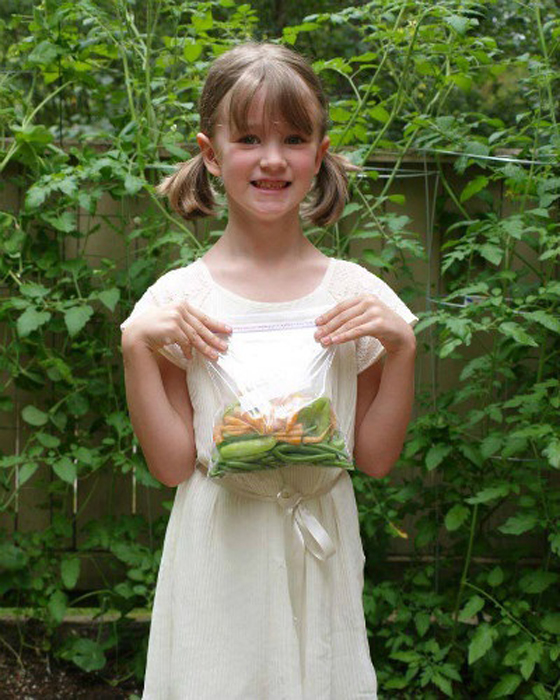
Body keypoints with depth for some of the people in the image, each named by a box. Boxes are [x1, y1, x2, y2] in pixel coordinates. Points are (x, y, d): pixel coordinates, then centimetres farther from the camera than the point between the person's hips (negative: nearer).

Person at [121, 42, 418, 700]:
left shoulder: (356, 295, -2)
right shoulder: (176, 300, -6)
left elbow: (376, 458, 0)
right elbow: (173, 465, -6)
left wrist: (401, 345, -12)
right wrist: (136, 344, -15)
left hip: (319, 555, 2)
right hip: (219, 558, -1)